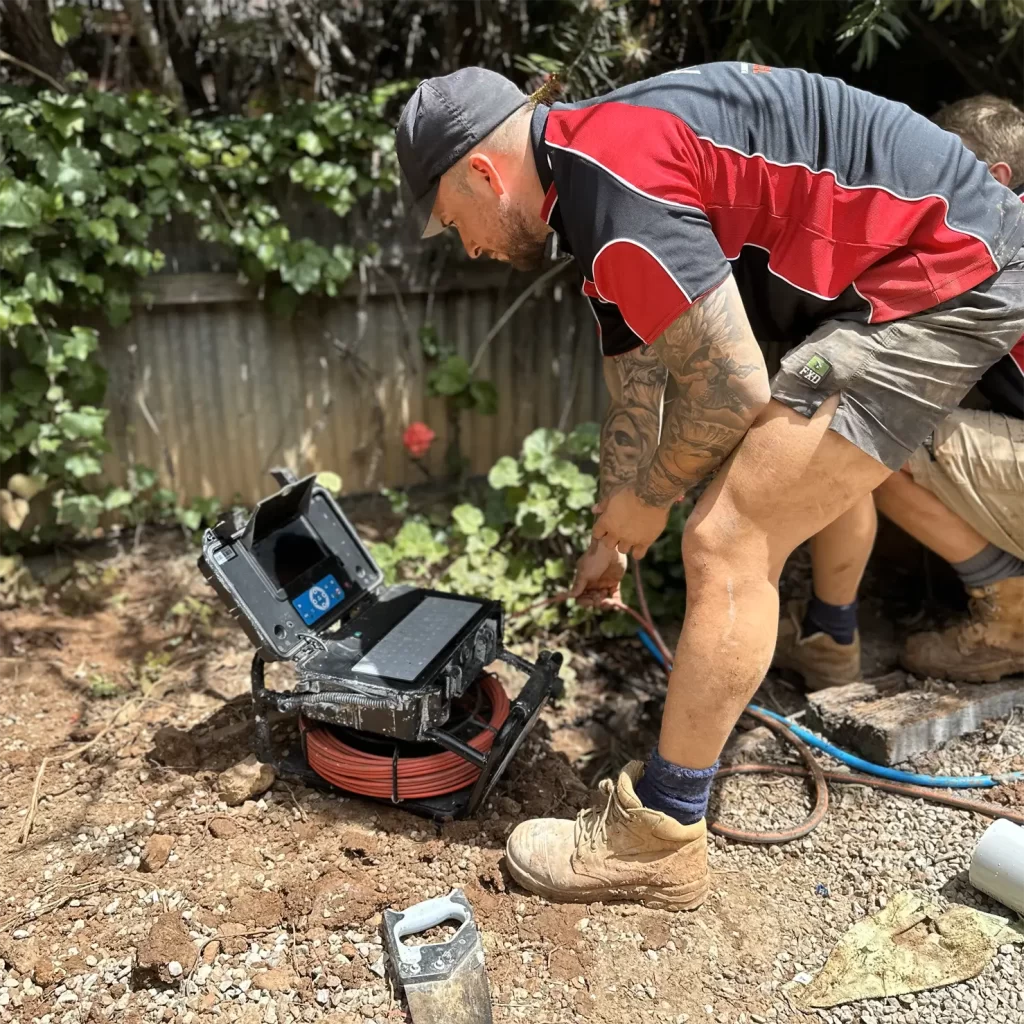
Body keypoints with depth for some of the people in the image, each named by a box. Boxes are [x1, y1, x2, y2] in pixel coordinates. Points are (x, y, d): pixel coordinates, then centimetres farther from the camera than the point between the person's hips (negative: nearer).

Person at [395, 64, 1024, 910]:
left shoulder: (613, 179, -22)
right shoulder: (597, 186, 10)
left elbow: (731, 388, -21)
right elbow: (634, 399, 16)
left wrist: (647, 500, -4)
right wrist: (612, 536, 23)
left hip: (948, 272, -11)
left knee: (729, 544, -14)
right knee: (810, 457, 33)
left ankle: (659, 839, -1)